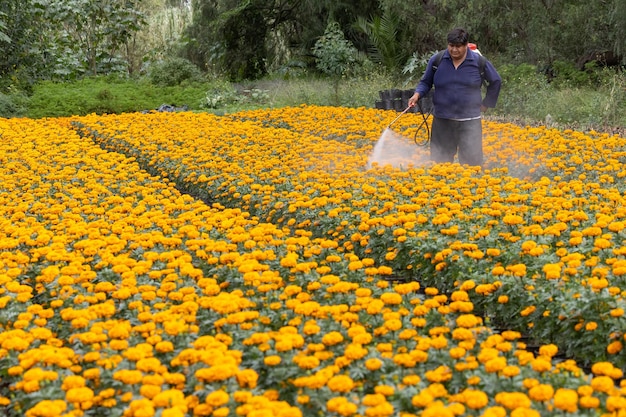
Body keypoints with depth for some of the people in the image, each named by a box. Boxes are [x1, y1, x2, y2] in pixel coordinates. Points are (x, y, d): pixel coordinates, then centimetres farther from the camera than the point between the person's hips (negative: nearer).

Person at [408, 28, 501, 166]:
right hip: (442, 120, 2)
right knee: (439, 160, 7)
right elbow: (425, 82, 12)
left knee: (472, 161, -5)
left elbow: (495, 82, 14)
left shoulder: (479, 62, -2)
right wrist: (417, 94, -7)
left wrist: (487, 103, 11)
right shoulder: (436, 60, 0)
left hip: (469, 120, -1)